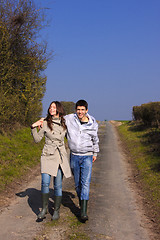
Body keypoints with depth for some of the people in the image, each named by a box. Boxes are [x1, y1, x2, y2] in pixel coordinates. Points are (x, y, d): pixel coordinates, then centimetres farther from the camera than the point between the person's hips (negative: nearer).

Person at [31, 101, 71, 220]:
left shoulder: (64, 123, 7)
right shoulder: (45, 123, 0)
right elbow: (37, 139, 4)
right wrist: (33, 128, -8)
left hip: (61, 156, 1)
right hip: (48, 155, -1)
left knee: (58, 185, 2)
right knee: (45, 183, -11)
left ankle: (57, 211, 18)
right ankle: (44, 208, 10)